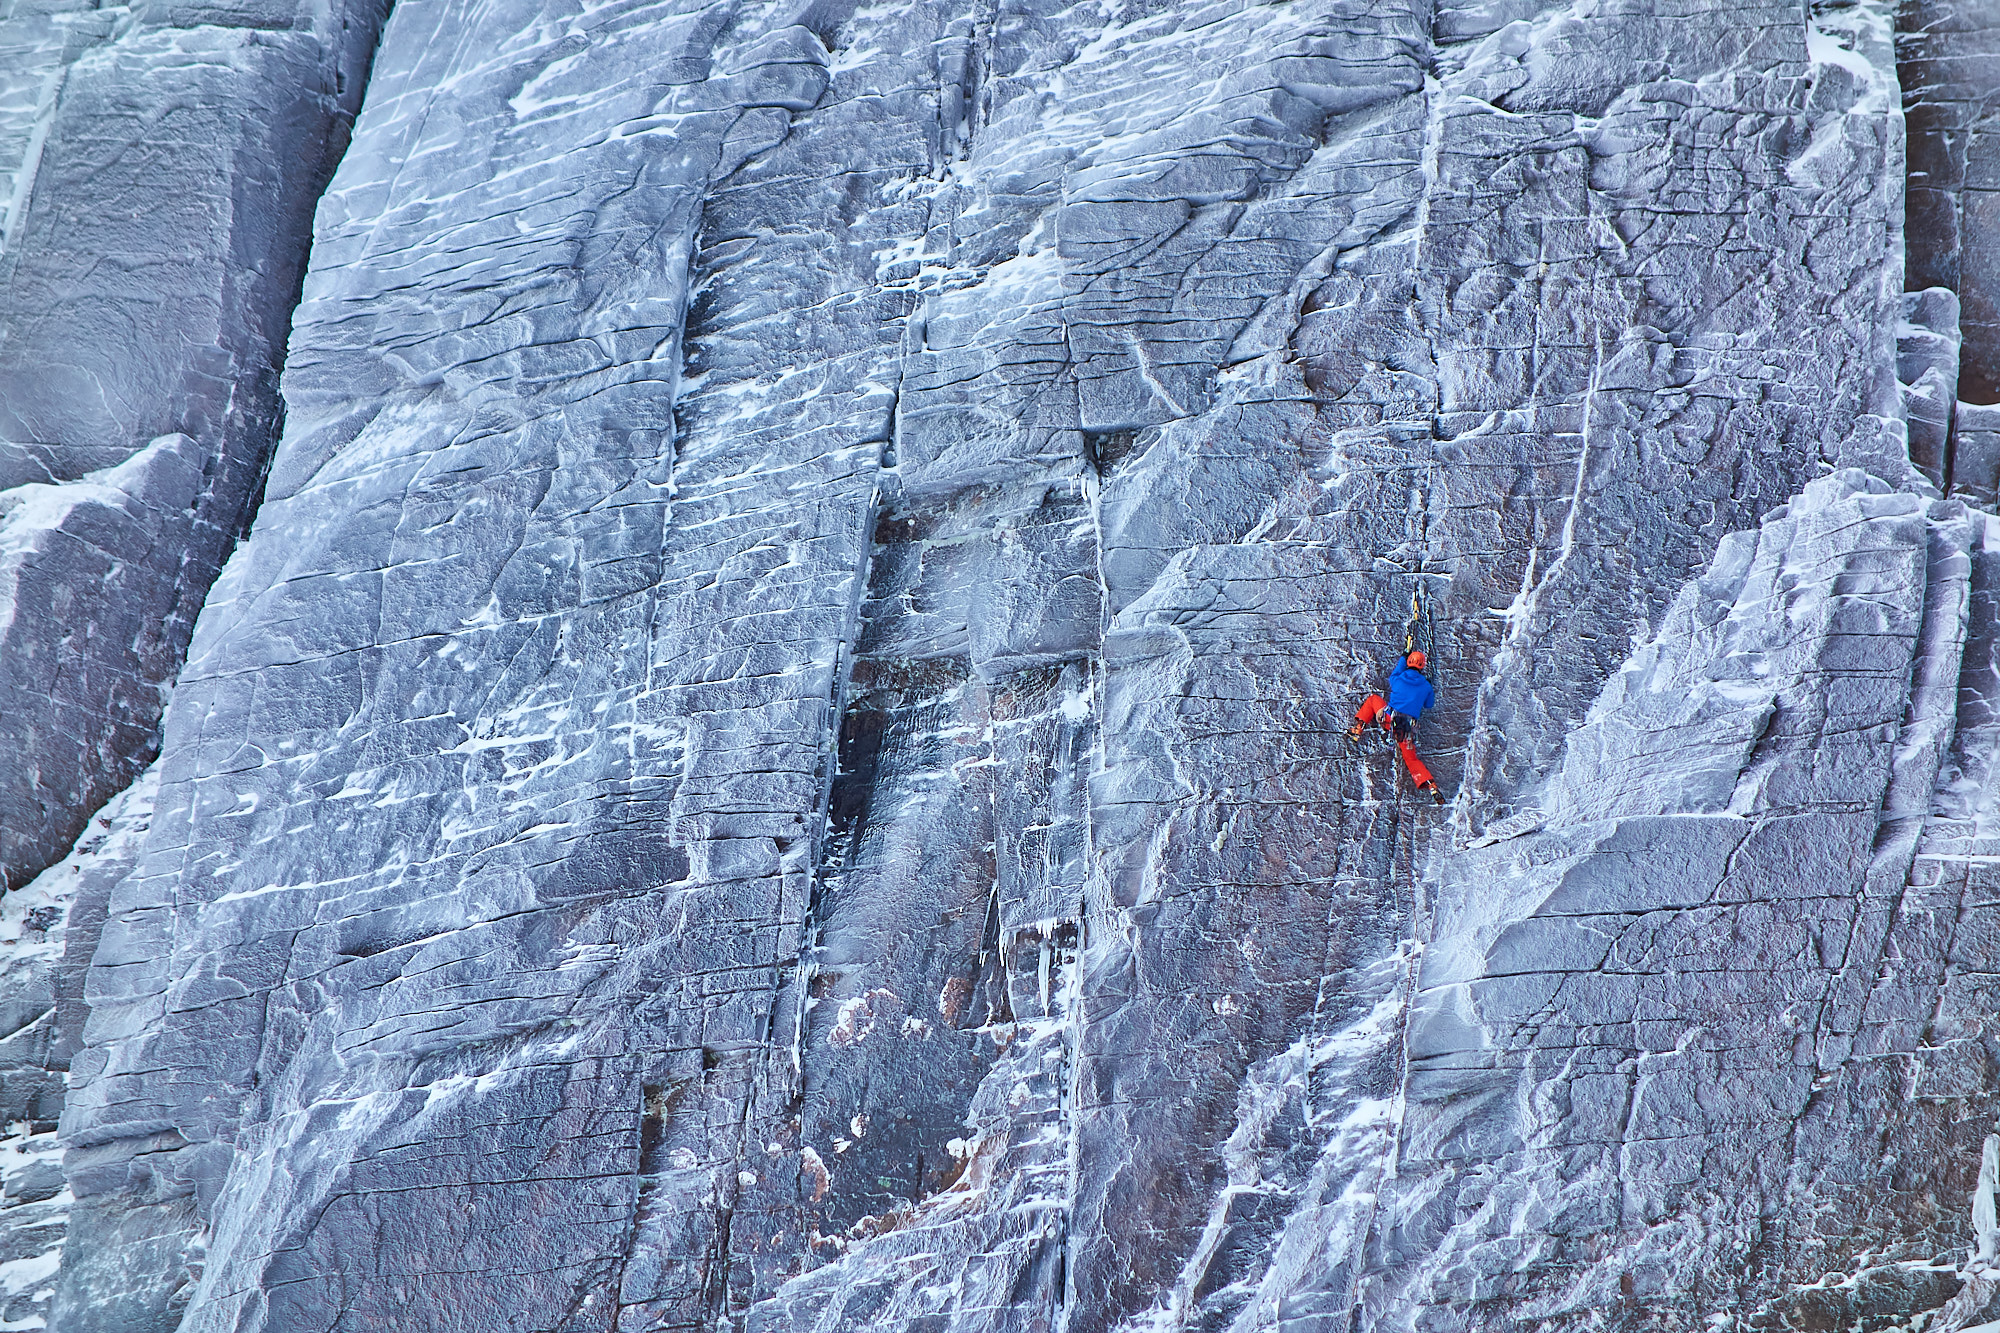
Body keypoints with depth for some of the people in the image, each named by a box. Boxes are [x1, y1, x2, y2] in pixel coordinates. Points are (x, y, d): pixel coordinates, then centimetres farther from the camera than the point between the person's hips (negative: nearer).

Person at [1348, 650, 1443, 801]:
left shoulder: (1399, 679, 3)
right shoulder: (1426, 686, 5)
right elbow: (1429, 704, 21)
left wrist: (1403, 658, 39)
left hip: (1389, 719, -1)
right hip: (1408, 727, 1)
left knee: (1372, 699, 25)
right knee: (1411, 759, 10)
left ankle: (1357, 731, 17)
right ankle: (1432, 787, -8)